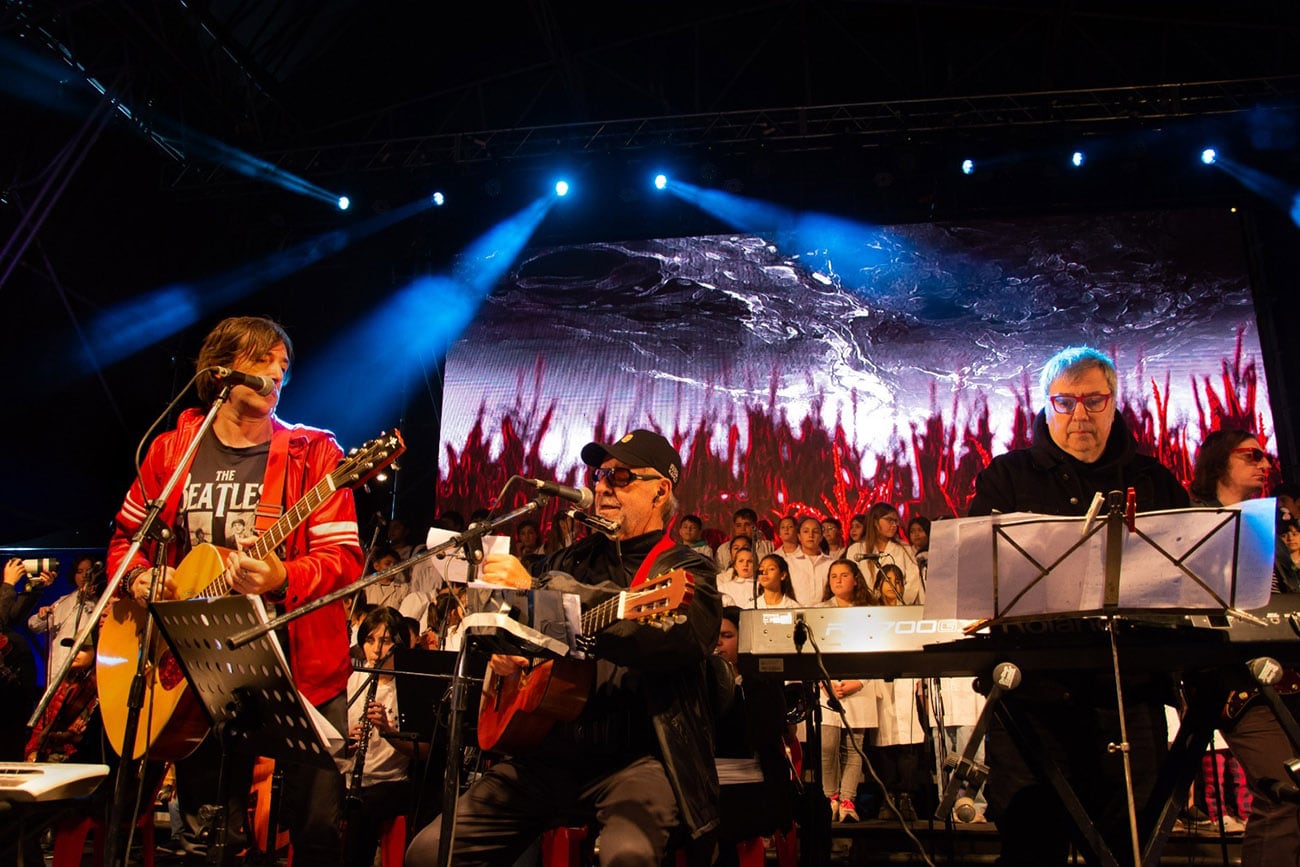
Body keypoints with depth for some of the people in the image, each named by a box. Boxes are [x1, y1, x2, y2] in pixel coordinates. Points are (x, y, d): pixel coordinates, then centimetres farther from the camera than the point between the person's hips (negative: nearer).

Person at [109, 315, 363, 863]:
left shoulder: (312, 453, -3)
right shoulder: (171, 450, 7)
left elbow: (343, 557, -10)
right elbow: (126, 536, 18)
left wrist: (280, 579, -28)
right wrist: (138, 577, -3)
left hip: (300, 666, -3)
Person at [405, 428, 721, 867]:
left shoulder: (688, 572, 0)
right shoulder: (572, 559, 16)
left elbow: (661, 637, -23)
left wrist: (538, 590, -24)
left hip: (636, 757, -5)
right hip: (549, 748, 5)